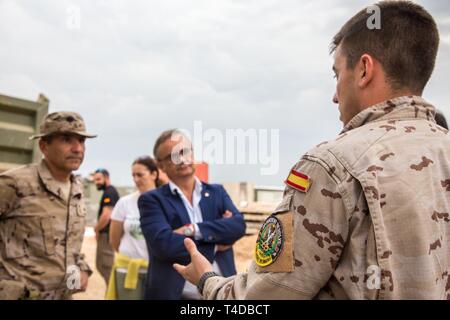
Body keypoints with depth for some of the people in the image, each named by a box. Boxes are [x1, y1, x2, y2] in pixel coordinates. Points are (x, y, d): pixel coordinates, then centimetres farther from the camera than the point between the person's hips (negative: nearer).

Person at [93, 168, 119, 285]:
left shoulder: (109, 192, -15)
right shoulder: (111, 191, 16)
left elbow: (106, 215, -24)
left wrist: (97, 229, -8)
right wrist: (98, 227, 11)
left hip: (107, 234, -10)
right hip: (108, 233, 10)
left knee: (106, 266, -6)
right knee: (101, 264, 16)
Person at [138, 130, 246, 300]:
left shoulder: (217, 192, 8)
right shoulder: (152, 200, -3)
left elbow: (238, 225, -8)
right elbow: (163, 244, -17)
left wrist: (192, 230, -19)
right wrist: (215, 244, -10)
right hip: (174, 293, -3)